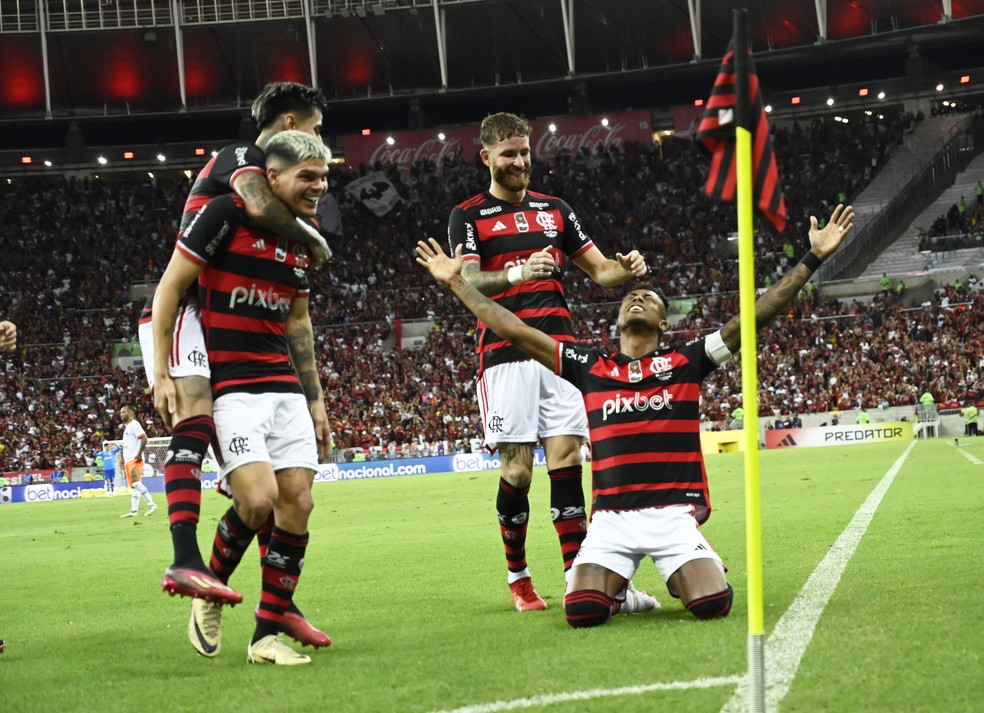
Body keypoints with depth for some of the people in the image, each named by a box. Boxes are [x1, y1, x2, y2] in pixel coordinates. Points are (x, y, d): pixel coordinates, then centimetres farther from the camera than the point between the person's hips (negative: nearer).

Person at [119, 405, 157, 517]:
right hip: (128, 460, 10)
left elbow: (144, 438, -19)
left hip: (135, 459, -10)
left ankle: (151, 504, -16)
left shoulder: (134, 424, -8)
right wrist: (123, 459, 22)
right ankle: (133, 510, 5)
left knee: (136, 483, -19)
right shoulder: (126, 426, 22)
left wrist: (139, 454, -22)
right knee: (132, 486, 6)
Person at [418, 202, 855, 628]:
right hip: (611, 519, 1)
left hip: (674, 514, -1)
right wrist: (456, 282, 14)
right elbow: (515, 331, 14)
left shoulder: (685, 361, 9)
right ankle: (619, 583, 17)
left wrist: (814, 258, 1)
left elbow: (756, 316, 5)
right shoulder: (590, 367, 12)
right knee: (582, 611, -22)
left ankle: (681, 576, 17)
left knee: (713, 605, -22)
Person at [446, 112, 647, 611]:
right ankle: (517, 578, 9)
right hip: (504, 357, -3)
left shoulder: (554, 210, 18)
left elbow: (598, 268, 19)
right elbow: (469, 282, -11)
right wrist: (516, 273, -31)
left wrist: (625, 268, -5)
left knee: (566, 459, -5)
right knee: (517, 469, -5)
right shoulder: (469, 216, 4)